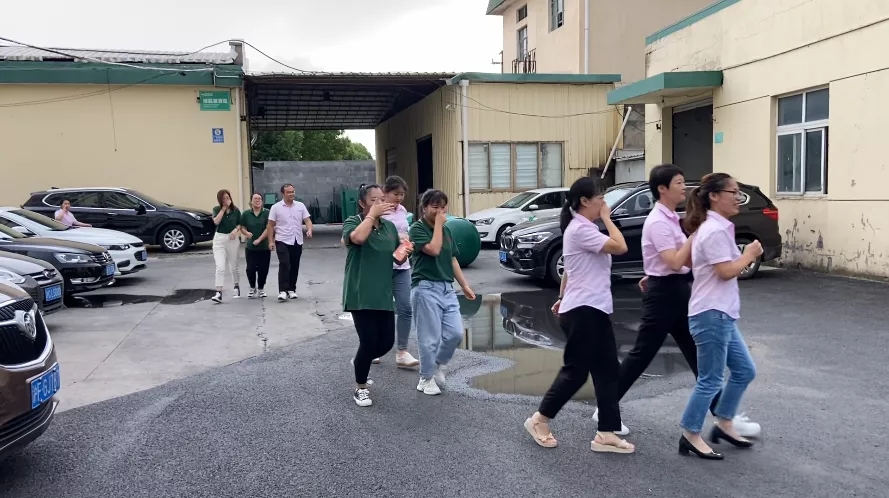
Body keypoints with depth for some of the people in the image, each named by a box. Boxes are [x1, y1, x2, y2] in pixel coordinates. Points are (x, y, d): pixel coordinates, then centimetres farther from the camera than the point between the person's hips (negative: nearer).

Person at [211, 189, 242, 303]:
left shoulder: (236, 210, 3)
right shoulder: (217, 209, 0)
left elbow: (240, 224, 9)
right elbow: (216, 221, -18)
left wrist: (236, 230, -12)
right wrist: (223, 208, -15)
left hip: (232, 239, 1)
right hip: (219, 239, -1)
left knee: (233, 267, 13)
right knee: (220, 267, -12)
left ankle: (236, 287, 35)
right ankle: (218, 293, -14)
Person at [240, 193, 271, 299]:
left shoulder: (267, 213, -4)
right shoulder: (246, 214, 3)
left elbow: (268, 228, -9)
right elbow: (242, 227, 6)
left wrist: (259, 240, -16)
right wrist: (246, 233, -17)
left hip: (264, 247, -1)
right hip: (250, 247, 1)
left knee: (263, 269, 2)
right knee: (251, 268, -3)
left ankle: (261, 288, 21)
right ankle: (252, 288, 18)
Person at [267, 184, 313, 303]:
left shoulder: (300, 206, 5)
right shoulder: (276, 207, -3)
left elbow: (307, 220, 2)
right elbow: (271, 226, -1)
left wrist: (309, 230, -19)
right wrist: (271, 241, -7)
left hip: (297, 241, 4)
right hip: (282, 241, -4)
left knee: (295, 266, 9)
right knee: (284, 265, -14)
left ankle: (291, 289, 20)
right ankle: (282, 291, -15)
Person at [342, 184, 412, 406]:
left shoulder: (389, 226, 10)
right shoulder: (352, 222, -6)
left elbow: (398, 258, 18)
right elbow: (358, 237, -31)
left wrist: (405, 252, -5)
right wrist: (372, 213, -20)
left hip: (383, 294, 6)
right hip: (360, 295, -6)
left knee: (386, 342, 6)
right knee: (369, 342, -7)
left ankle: (359, 362, 38)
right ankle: (361, 388, 16)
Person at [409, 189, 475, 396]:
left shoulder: (446, 230, 15)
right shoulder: (417, 228, -7)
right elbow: (434, 249, -23)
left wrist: (464, 285, 16)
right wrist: (438, 223, -13)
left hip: (447, 287, 7)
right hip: (426, 288, -7)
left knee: (455, 333, 2)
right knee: (430, 338, -3)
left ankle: (438, 366, 26)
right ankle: (426, 379, 14)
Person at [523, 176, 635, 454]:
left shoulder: (584, 228, 16)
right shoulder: (580, 229, -16)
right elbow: (621, 247, -22)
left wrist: (563, 297, 27)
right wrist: (606, 218, -10)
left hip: (594, 310, 10)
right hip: (582, 311, -10)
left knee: (608, 371, 7)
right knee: (576, 371, -1)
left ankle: (606, 434, 12)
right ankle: (539, 421, 16)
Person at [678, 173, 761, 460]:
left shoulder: (712, 227, 14)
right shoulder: (715, 231, -17)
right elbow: (726, 272, -21)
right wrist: (750, 254, -7)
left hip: (722, 314, 10)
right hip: (711, 315, -10)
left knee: (744, 371, 18)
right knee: (711, 380, -2)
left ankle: (723, 425, 29)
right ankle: (690, 437, 10)